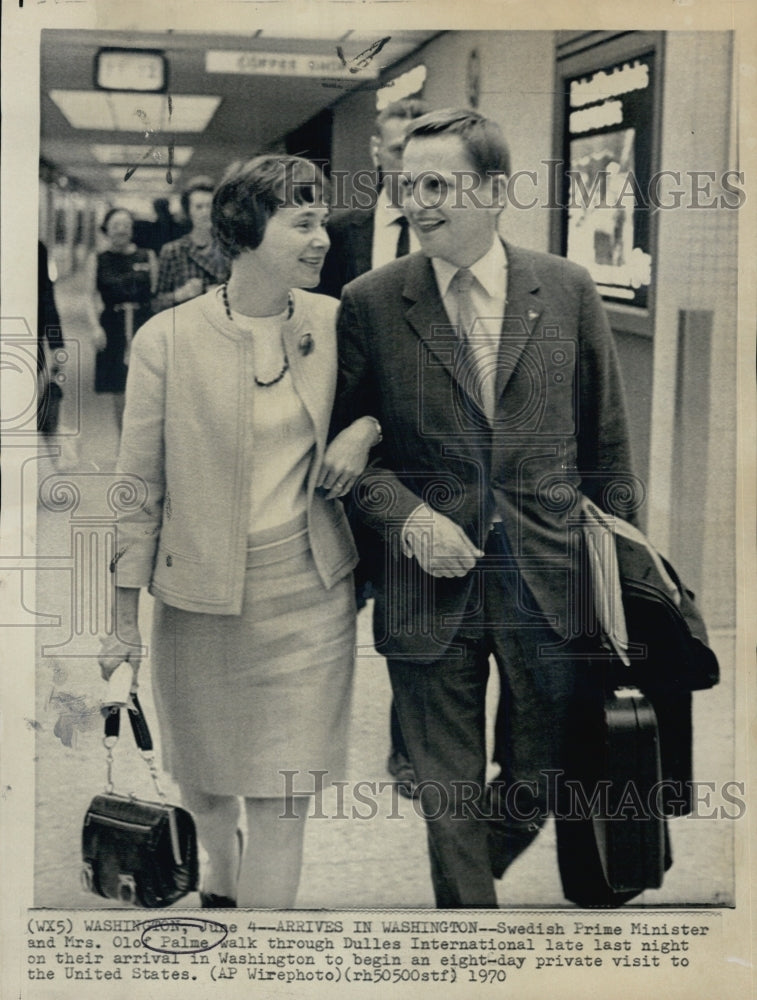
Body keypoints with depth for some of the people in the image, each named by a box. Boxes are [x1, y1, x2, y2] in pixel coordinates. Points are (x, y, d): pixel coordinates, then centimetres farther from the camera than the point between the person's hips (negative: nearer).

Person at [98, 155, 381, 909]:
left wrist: (365, 430, -6)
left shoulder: (335, 322, -1)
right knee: (201, 776, 18)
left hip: (307, 592, 1)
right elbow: (139, 485, -4)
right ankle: (220, 874, 52)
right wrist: (124, 618, -2)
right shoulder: (167, 339, -9)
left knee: (283, 800, -1)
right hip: (199, 597, -1)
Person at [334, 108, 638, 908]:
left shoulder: (568, 290, 1)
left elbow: (605, 440, 7)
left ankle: (469, 874, 44)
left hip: (549, 582, 1)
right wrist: (407, 516, -14)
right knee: (450, 796, 10)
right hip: (430, 587, -1)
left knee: (541, 774, 14)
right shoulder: (370, 304, -2)